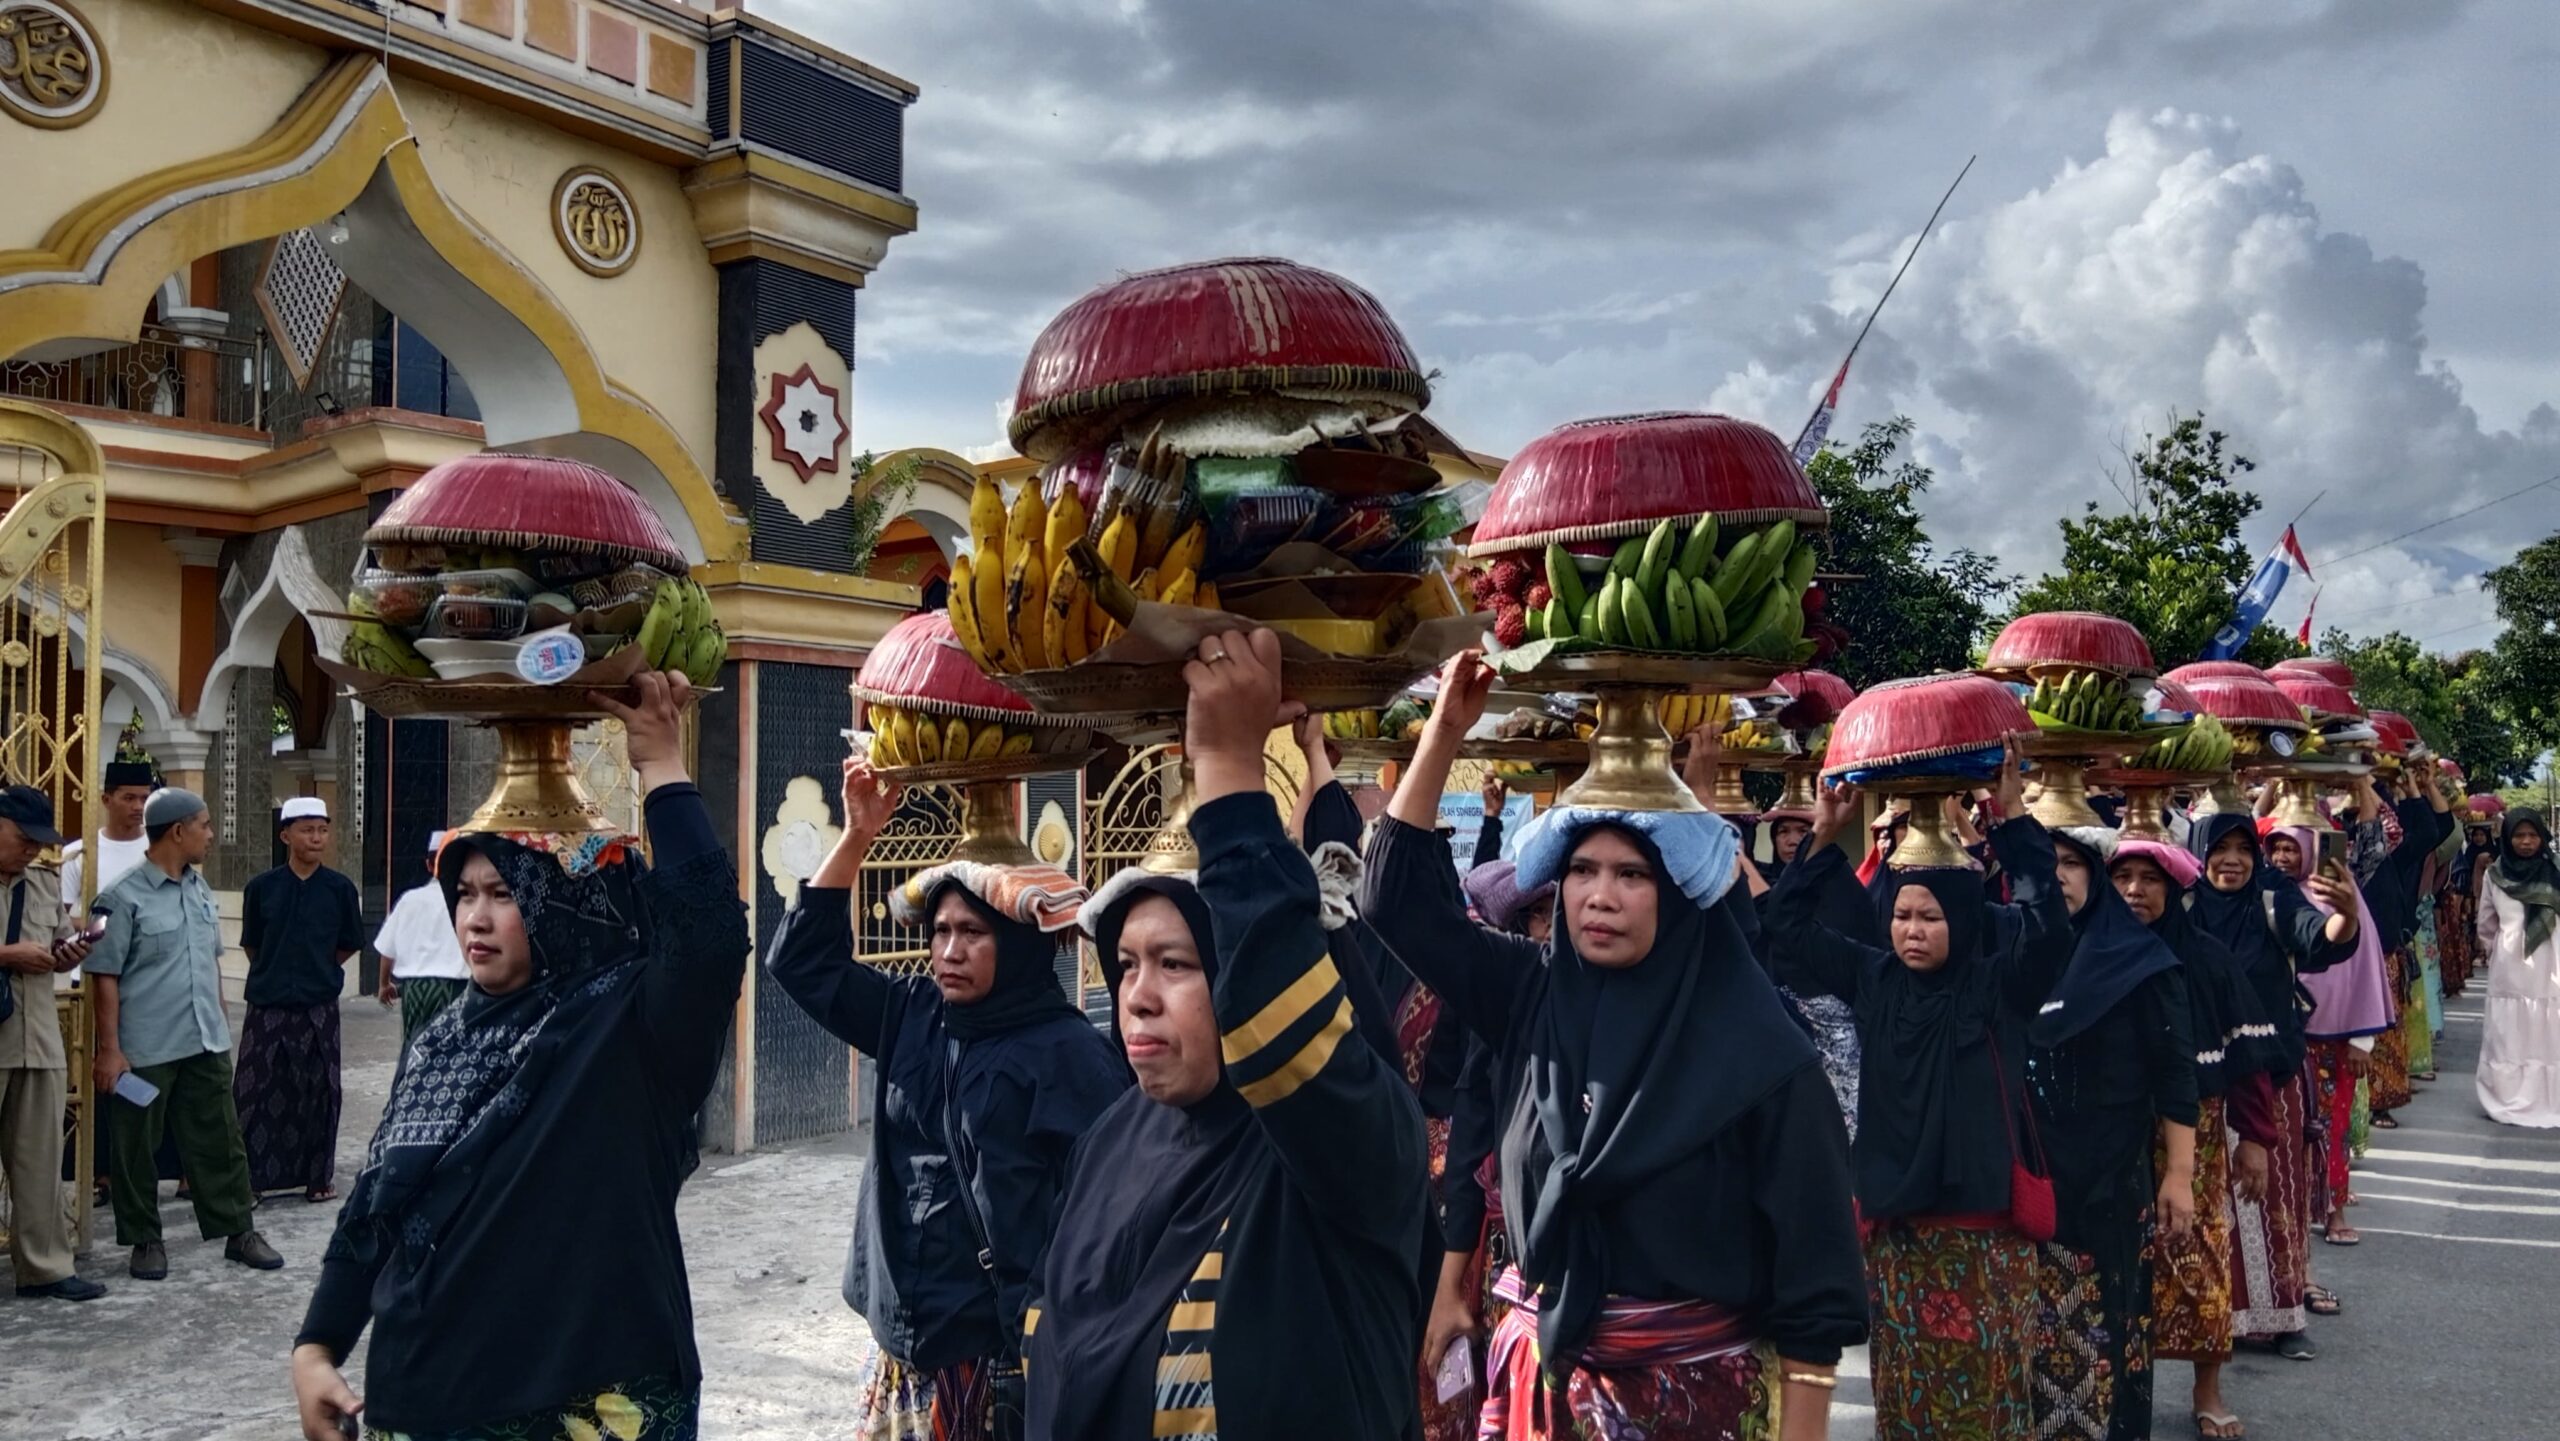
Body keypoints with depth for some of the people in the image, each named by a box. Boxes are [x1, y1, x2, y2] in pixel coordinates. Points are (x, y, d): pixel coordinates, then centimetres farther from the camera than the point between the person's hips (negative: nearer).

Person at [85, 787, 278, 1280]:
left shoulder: (201, 890, 9)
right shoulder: (124, 898, -11)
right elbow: (105, 976, -11)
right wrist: (110, 1050, -13)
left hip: (206, 1044, 6)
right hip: (146, 1051, -6)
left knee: (220, 1141, 10)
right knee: (136, 1149, 7)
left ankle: (238, 1231, 19)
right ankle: (146, 1241, 20)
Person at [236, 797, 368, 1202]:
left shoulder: (340, 889, -2)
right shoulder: (261, 887, -1)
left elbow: (349, 944, 9)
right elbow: (251, 944, 11)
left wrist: (316, 972, 10)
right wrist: (275, 975, 12)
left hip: (318, 1006, 0)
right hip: (266, 1005, 0)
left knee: (317, 1092, 8)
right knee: (256, 1093, 1)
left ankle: (319, 1176, 19)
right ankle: (249, 1178, 11)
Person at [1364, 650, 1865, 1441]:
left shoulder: (1760, 1056, -13)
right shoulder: (1529, 995, -1)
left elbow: (1812, 1272, -11)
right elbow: (1401, 897, -1)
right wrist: (1442, 734, -7)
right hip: (1538, 1376, 4)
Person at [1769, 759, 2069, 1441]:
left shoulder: (1999, 985, -7)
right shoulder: (1872, 978, 4)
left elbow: (2049, 925, -23)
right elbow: (1792, 928, 4)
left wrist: (2012, 817, -28)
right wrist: (1824, 837, -6)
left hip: (1982, 1222, -3)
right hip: (1895, 1219, 4)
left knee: (1984, 1382, 4)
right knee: (1904, 1381, 13)